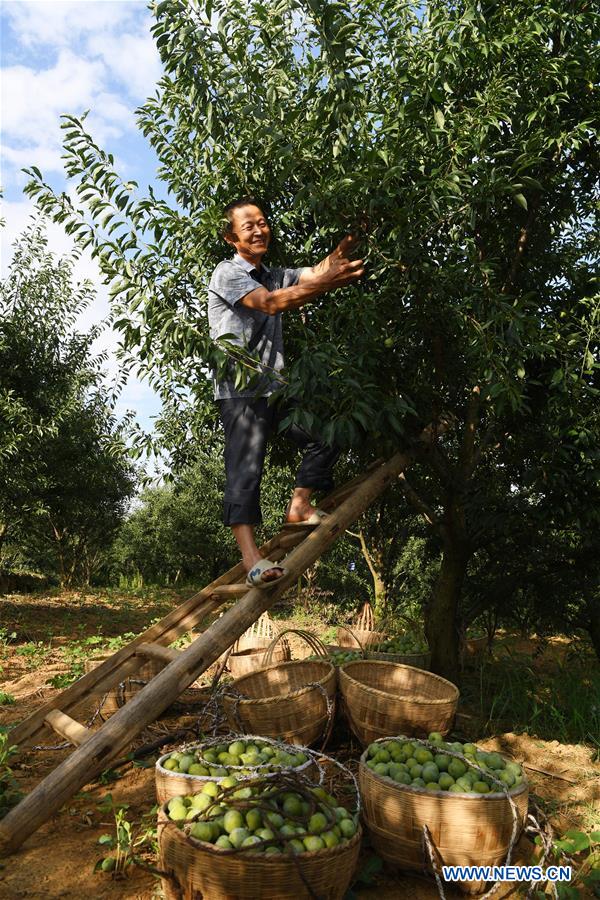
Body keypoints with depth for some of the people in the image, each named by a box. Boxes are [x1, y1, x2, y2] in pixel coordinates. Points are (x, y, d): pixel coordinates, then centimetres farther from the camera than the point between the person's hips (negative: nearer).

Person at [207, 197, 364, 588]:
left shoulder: (276, 275, 21)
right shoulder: (228, 273, -3)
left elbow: (315, 273, 3)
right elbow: (270, 303, -20)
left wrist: (349, 241, -13)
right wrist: (330, 282, -29)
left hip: (276, 384, 8)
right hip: (241, 389, -7)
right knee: (245, 468, -15)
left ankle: (299, 507, 13)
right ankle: (251, 557, -20)